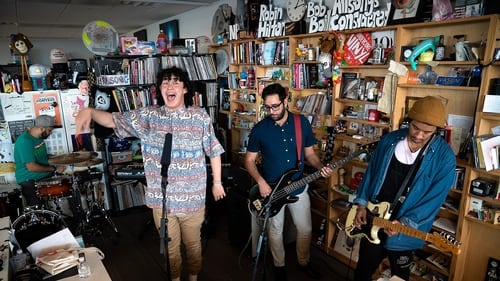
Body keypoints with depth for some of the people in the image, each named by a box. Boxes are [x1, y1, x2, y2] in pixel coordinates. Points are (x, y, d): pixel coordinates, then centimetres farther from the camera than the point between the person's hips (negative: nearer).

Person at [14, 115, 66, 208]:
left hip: (44, 174, 8)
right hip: (30, 181, -8)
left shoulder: (39, 137, 5)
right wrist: (54, 169, -19)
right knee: (37, 211, -17)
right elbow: (31, 167, -26)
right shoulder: (25, 141, -22)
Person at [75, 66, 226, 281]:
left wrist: (217, 182, 5)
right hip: (161, 199, 1)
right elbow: (114, 120, -5)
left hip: (192, 198, -1)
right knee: (171, 246, 21)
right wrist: (89, 111, -26)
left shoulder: (200, 117, -7)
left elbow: (214, 151, 0)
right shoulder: (148, 116, -4)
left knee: (193, 243, 21)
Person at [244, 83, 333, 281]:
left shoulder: (303, 123, -7)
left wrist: (320, 167, -16)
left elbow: (309, 153, 3)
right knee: (276, 230, 13)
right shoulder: (259, 129, -11)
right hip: (271, 189, -1)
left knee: (305, 228, 14)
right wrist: (261, 182, -18)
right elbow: (249, 160, -4)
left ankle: (304, 262, 40)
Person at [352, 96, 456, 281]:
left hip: (405, 231, -2)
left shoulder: (444, 157, -14)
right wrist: (362, 204, -1)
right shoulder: (389, 140, -5)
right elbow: (371, 172, 4)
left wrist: (405, 223, -22)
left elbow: (435, 197, -15)